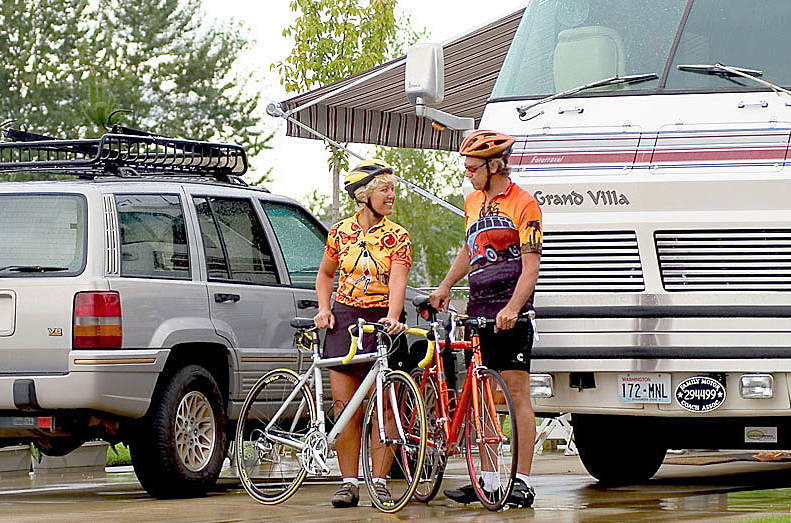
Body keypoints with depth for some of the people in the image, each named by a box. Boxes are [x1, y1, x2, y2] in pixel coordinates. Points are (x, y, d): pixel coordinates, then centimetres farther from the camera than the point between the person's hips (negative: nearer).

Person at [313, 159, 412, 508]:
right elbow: (325, 274, 20)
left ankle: (379, 482, 1)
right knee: (346, 409, -1)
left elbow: (397, 282, -14)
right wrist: (324, 309, 4)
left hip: (381, 322, -2)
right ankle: (349, 484, 4)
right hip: (344, 320, 2)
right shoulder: (340, 232, 6)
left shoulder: (397, 237, -1)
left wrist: (392, 318, -31)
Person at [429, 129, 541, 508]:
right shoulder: (473, 202, 16)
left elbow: (531, 265, -13)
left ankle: (522, 481, -8)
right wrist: (445, 287, 21)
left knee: (516, 390, -8)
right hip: (478, 308, 7)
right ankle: (487, 479, 10)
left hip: (509, 314, -7)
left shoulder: (523, 204, -7)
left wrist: (512, 308, -25)